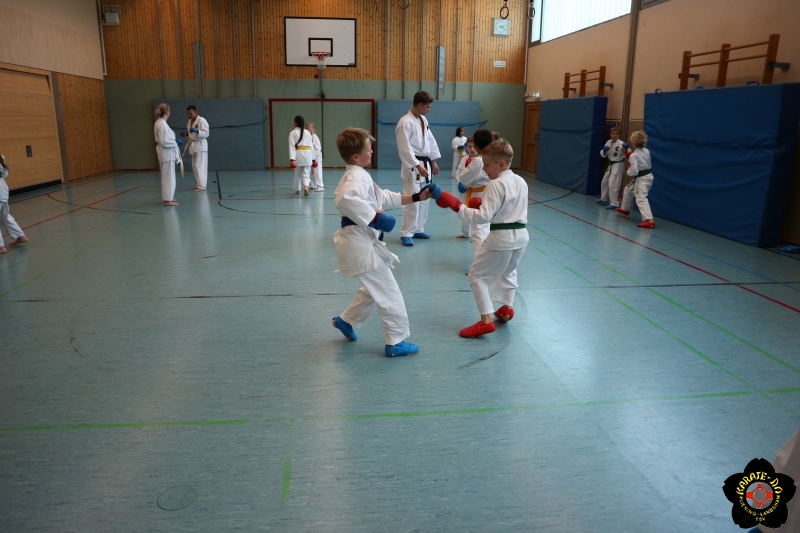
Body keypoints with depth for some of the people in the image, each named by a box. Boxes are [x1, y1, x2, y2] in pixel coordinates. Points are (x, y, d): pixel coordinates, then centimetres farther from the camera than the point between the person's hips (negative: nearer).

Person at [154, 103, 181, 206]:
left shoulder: (159, 122, 11)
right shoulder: (162, 124, -20)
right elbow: (164, 142, -23)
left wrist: (174, 141, 14)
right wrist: (176, 142, -13)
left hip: (166, 153, 10)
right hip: (167, 153, -10)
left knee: (167, 176, 17)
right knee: (168, 177, -5)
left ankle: (168, 197, 25)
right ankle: (167, 200, -1)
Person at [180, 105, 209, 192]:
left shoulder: (202, 120, -12)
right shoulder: (189, 122, 14)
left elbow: (206, 134, -18)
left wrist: (196, 131, -32)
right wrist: (186, 134, 5)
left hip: (201, 145, -9)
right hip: (193, 145, 9)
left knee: (199, 166, -12)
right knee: (194, 166, 11)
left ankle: (202, 186, -9)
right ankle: (200, 184, 20)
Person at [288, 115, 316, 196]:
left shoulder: (293, 133, -1)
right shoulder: (308, 132, 7)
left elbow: (292, 146, -9)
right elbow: (311, 146, 8)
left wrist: (292, 159, -13)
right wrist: (313, 158, 14)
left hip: (298, 154, -1)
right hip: (308, 154, 1)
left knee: (297, 174, 17)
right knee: (306, 174, 5)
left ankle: (297, 190, 31)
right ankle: (306, 186, -22)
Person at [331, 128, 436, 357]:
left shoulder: (359, 176, 16)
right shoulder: (356, 177, -17)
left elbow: (385, 198, 23)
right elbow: (345, 200, -39)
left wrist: (416, 197, 19)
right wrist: (373, 217, -31)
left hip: (362, 242, 11)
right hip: (360, 243, -11)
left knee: (374, 289, 26)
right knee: (389, 292, -1)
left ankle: (346, 320, 38)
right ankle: (396, 342, 10)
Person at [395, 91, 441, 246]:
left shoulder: (423, 120, 11)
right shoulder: (405, 122, -16)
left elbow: (431, 141, 17)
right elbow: (405, 149, -21)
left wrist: (433, 162, 14)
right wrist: (418, 166, -23)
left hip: (425, 164, 9)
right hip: (412, 167, -9)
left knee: (423, 199, 13)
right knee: (413, 201, -9)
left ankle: (417, 229, 25)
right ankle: (406, 234, -1)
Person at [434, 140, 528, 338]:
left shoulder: (495, 185, -17)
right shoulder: (521, 182, 9)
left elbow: (484, 216, -22)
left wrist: (456, 206, -21)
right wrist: (484, 204, 16)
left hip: (501, 238, -8)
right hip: (521, 235, 9)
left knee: (477, 275, 2)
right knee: (508, 271, 33)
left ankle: (486, 320, -5)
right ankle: (507, 307, 35)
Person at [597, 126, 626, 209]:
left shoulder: (621, 143, -19)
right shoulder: (608, 142, 1)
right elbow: (603, 155, 7)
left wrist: (625, 150, -47)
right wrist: (604, 151, -14)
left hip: (618, 165, -8)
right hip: (610, 165, 8)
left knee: (613, 184, -12)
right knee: (604, 182, 19)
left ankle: (614, 203, -4)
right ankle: (604, 199, 39)